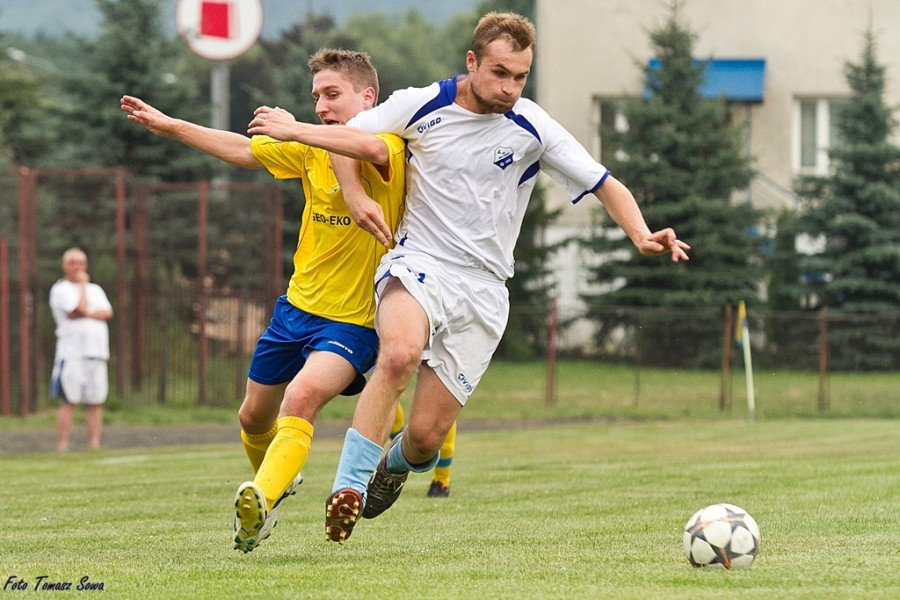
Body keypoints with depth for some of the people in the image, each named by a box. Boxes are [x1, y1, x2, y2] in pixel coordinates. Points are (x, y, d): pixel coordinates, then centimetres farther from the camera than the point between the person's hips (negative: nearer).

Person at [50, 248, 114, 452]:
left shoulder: (95, 290, 20)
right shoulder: (60, 289, 2)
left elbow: (107, 313, 3)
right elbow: (80, 307, -13)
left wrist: (85, 314, -10)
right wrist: (82, 284, 0)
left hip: (97, 354, 5)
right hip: (71, 353, -5)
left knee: (95, 402, 2)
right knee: (69, 401, -10)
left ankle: (94, 446, 3)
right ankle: (62, 448, -11)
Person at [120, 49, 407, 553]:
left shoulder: (391, 152, -16)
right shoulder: (313, 151, 5)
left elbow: (372, 148, -40)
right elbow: (244, 151, 14)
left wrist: (294, 131, -39)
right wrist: (170, 126, 14)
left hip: (354, 320, -8)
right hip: (298, 305, 8)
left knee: (302, 397, -33)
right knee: (254, 417, 20)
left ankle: (263, 499, -45)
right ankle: (280, 479, 50)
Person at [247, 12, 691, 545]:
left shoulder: (532, 128, -4)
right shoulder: (422, 105, -4)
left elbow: (606, 187, -2)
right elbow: (346, 136, 9)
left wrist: (642, 235, -20)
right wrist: (356, 195, -9)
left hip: (482, 290, 1)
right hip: (419, 262, -1)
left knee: (426, 434, -4)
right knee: (401, 353, -36)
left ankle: (395, 468, 34)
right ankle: (348, 486, -31)